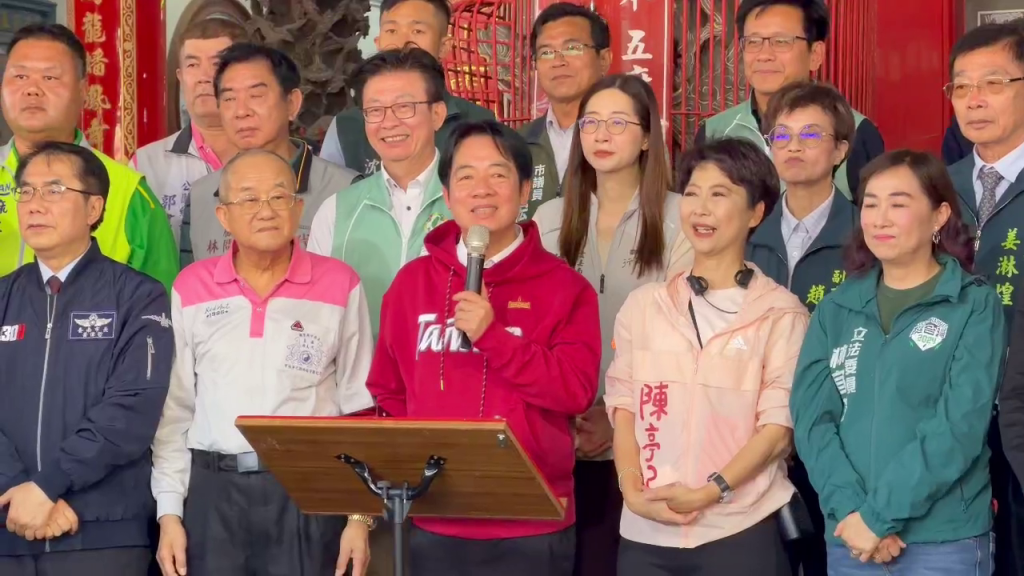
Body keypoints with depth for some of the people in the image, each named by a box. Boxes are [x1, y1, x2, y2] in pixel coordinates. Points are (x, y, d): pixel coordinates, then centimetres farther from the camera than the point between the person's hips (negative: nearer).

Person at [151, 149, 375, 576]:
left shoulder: (339, 286, 1)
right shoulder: (192, 288, 5)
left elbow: (361, 407, 3)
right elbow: (173, 409, 8)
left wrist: (360, 515, 0)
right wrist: (169, 512, 3)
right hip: (212, 490, 1)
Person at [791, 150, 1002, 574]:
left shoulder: (975, 306, -2)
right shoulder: (836, 309, 8)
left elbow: (960, 424, -11)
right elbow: (811, 416, 0)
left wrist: (879, 514, -15)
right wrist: (849, 508, -15)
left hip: (945, 541, -3)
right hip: (848, 539, 3)